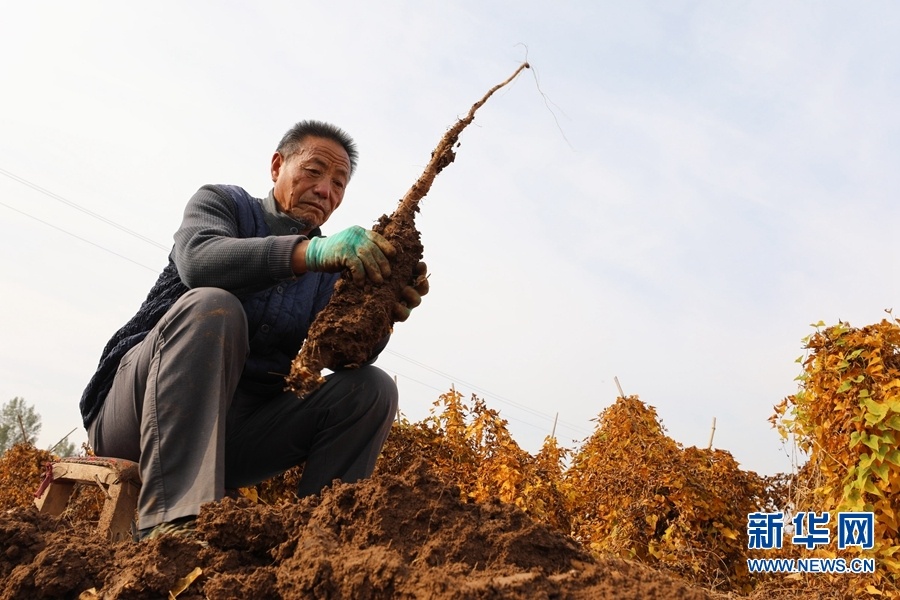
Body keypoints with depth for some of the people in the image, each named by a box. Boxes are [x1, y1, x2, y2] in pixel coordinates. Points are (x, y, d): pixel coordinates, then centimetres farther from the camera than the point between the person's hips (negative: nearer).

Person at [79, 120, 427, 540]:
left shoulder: (332, 267, 10)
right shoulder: (223, 202, 2)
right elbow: (197, 258, -23)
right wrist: (309, 251, -37)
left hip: (238, 430, 4)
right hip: (136, 408, -3)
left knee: (371, 388, -13)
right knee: (210, 307, -31)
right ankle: (172, 521, -40)